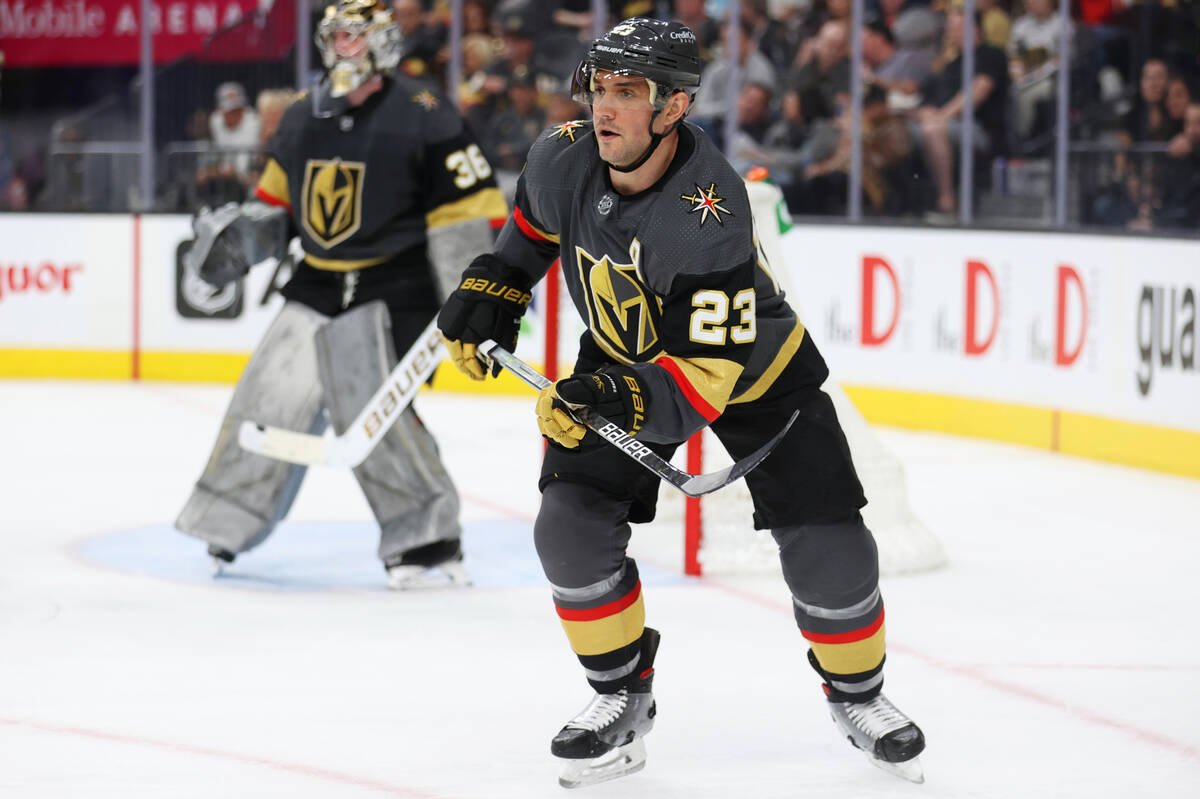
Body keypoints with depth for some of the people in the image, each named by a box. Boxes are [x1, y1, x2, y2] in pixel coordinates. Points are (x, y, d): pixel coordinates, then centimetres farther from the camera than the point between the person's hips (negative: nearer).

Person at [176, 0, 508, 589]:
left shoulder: (422, 116, -9)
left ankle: (432, 544, -11)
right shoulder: (301, 120, 11)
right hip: (317, 286, 7)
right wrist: (238, 236, 7)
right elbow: (278, 202, 24)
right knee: (271, 398, 6)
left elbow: (470, 208, -10)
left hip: (393, 288, -7)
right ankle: (228, 527, 22)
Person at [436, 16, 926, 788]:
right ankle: (622, 695, 6)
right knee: (571, 526, -14)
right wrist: (491, 288, 2)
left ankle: (858, 694, 20)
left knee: (827, 544, -8)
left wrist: (617, 401, -53)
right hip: (626, 356, 4)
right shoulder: (563, 160, -23)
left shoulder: (709, 216, -39)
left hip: (752, 364, -4)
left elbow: (703, 377, -40)